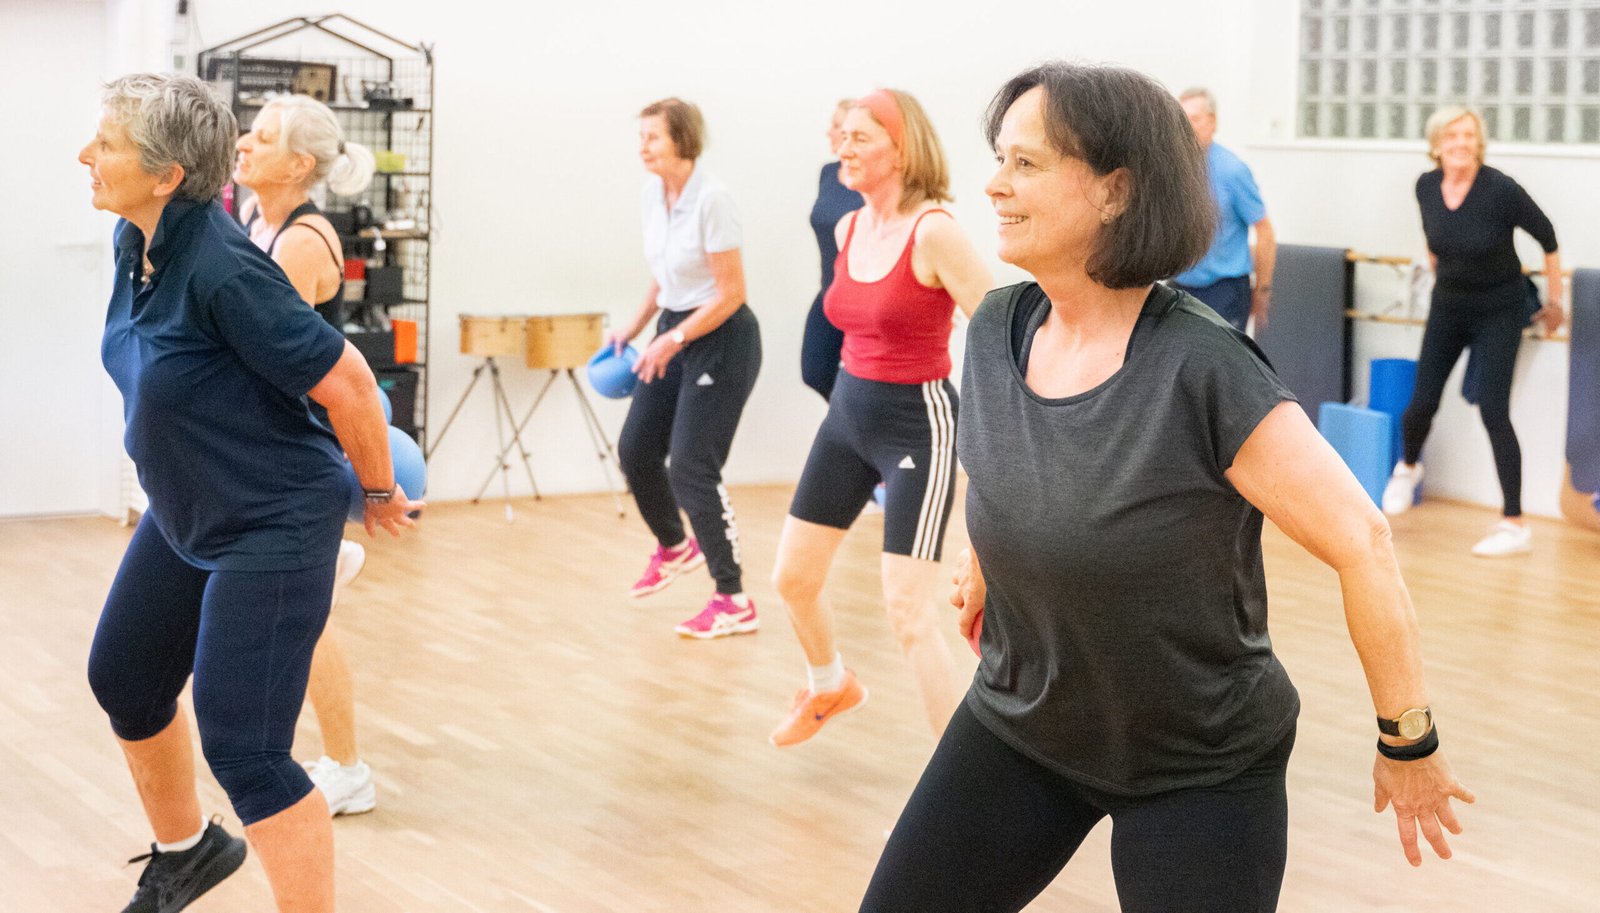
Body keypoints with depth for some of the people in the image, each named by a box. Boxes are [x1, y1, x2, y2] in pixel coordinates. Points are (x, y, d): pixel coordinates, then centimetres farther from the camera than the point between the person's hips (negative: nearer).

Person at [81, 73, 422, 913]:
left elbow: (347, 383, -25)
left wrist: (379, 495, -11)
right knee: (123, 681, 24)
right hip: (184, 516, 10)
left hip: (272, 528, -10)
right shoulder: (134, 245, -3)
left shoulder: (222, 267, -29)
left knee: (241, 749, -11)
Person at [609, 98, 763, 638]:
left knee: (691, 467, -12)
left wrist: (672, 341, -20)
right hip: (675, 332, 8)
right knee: (636, 450, 11)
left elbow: (731, 292, -19)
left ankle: (734, 603, -4)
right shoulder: (652, 196, 3)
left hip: (721, 339, -8)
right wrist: (634, 329, 17)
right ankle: (674, 546, 40)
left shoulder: (711, 200, -21)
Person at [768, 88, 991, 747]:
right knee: (793, 578, 16)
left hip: (918, 422, -8)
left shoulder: (933, 231, -19)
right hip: (848, 413, 8)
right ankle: (830, 686, 46)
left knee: (908, 614, -11)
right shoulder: (847, 229, 4)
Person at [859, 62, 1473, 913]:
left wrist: (1408, 743, -15)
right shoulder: (996, 329, -7)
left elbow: (1360, 542, -21)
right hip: (1017, 728, 6)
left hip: (1200, 770, -5)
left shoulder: (1201, 369, -25)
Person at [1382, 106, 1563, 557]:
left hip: (1498, 312, -4)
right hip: (1448, 307, 4)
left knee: (1493, 411, -11)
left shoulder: (1500, 189, -24)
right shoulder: (1426, 187, -10)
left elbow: (1546, 237, -10)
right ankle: (1407, 467, 42)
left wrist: (1554, 302, -3)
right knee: (1423, 402, 6)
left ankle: (1515, 525, -4)